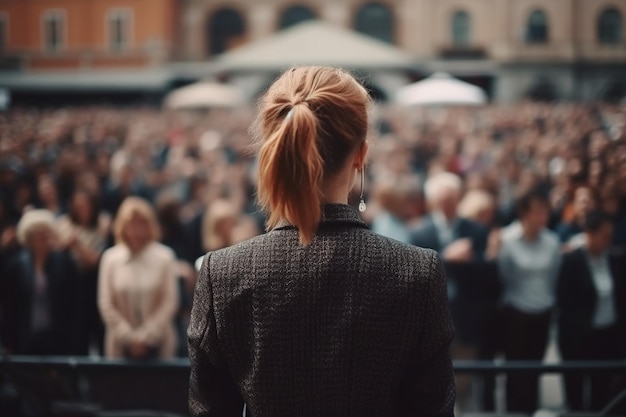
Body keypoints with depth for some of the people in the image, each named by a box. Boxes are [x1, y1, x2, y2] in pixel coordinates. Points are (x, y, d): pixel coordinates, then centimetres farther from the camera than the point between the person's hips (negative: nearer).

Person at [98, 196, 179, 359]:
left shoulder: (165, 257, -4)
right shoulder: (110, 258, -1)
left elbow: (170, 302, -5)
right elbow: (105, 304, 0)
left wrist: (146, 337, -9)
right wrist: (129, 337, -6)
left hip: (157, 343, -1)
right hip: (121, 344, 1)